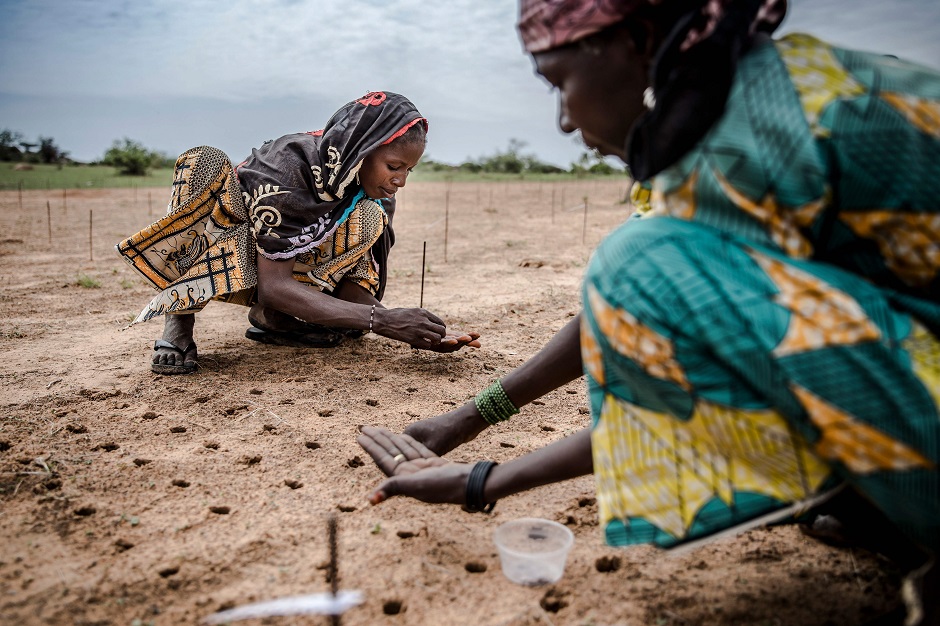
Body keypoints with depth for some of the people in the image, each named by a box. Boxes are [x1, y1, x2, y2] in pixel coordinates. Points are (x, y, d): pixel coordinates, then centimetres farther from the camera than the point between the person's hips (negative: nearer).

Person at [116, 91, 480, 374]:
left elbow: (352, 290, -16)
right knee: (205, 163, -34)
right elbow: (273, 285, -37)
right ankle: (178, 323, -26)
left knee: (367, 220, -24)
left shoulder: (377, 196, -15)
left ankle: (267, 315, -15)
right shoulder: (288, 163, -33)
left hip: (297, 265, 4)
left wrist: (413, 333, -34)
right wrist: (379, 319, -46)